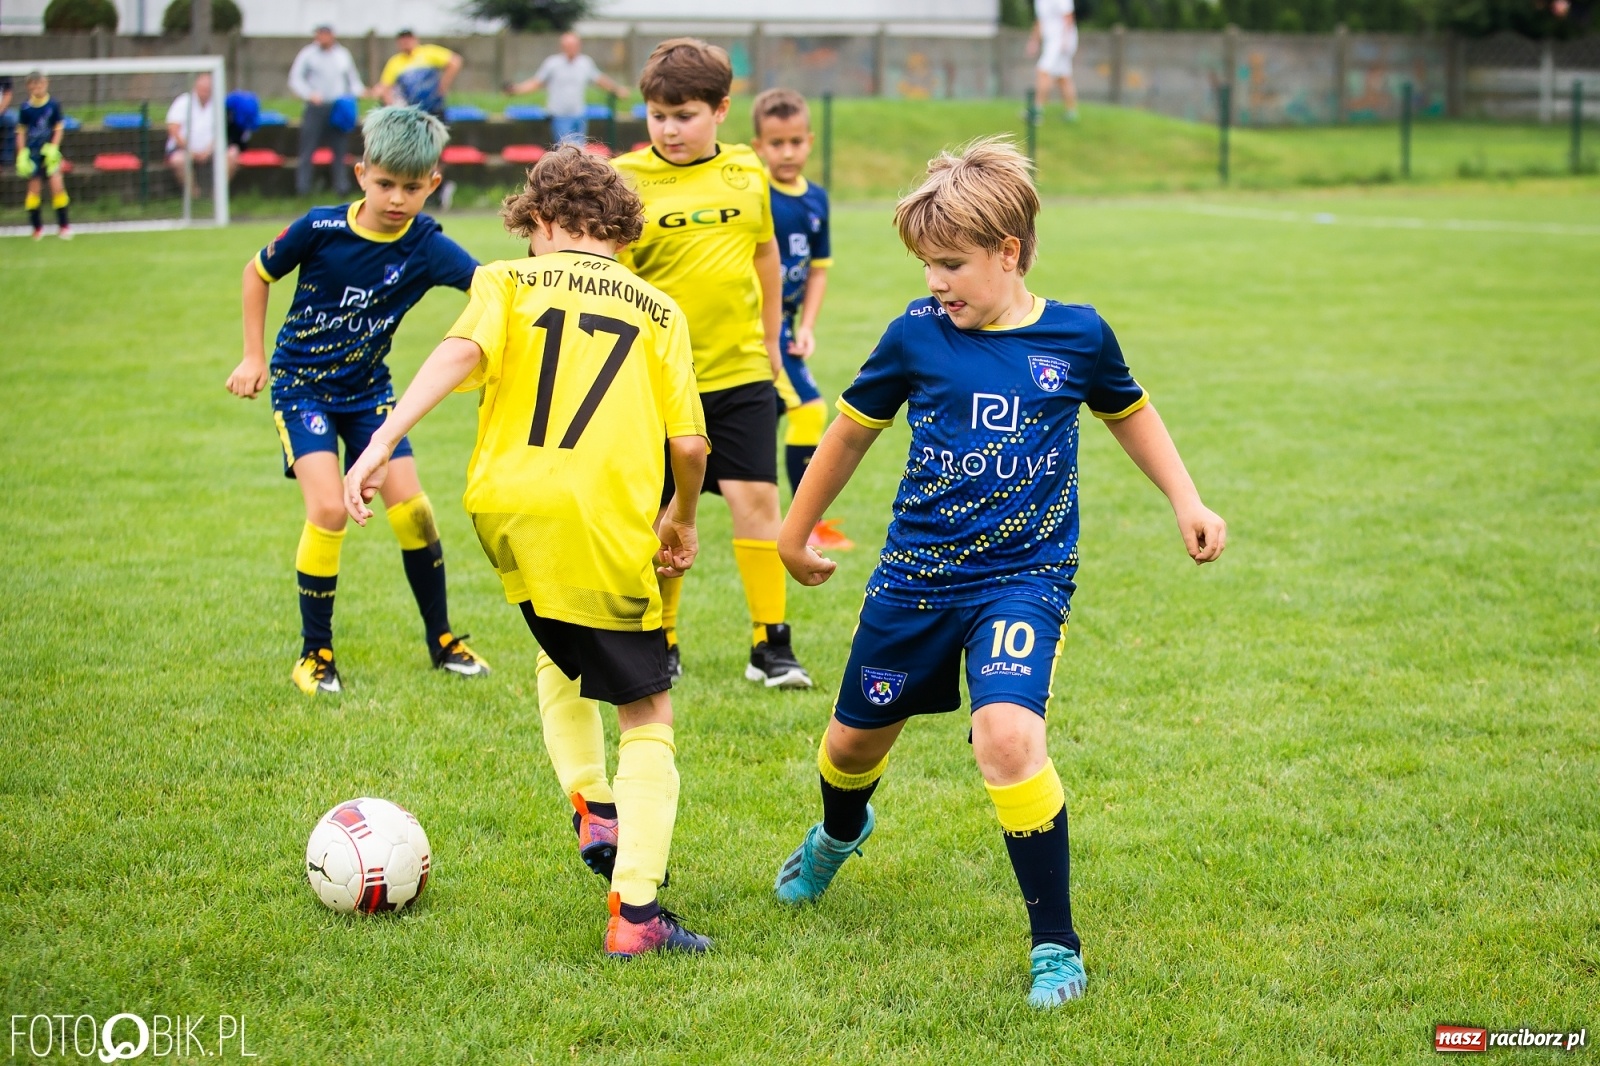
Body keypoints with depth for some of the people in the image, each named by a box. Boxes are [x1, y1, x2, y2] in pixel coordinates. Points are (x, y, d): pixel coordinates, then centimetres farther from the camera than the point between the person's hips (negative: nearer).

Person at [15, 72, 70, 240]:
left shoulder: (53, 105, -5)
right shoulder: (25, 108, -4)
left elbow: (59, 128, 1)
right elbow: (21, 132, 4)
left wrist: (53, 147, -11)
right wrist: (22, 154, -2)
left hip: (49, 151, -1)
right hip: (32, 152, 1)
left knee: (57, 184, -11)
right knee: (34, 188, 3)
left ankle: (63, 225, -1)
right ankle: (37, 227, 16)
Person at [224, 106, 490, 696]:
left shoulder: (425, 247, -17)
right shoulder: (320, 229, -19)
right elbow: (257, 273, 0)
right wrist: (253, 356, 0)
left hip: (368, 388, 3)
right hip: (301, 385, -2)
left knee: (408, 503, -4)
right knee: (329, 507, -17)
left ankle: (442, 639, 16)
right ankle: (315, 653, -2)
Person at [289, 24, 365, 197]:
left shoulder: (343, 55, 14)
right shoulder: (308, 54, 3)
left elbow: (353, 79, 22)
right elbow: (295, 79, -2)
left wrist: (357, 91, 1)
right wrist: (310, 94, -17)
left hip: (339, 108, 3)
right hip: (316, 108, -3)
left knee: (340, 149, 4)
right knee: (307, 148, -7)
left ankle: (342, 187, 9)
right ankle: (302, 188, -6)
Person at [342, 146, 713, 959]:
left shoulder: (509, 280, 11)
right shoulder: (658, 310, 12)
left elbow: (463, 351, -11)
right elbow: (689, 444, 5)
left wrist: (382, 442, -18)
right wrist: (683, 520, 24)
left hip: (508, 510, 2)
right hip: (605, 525, -2)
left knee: (561, 654, 33)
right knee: (648, 716, 6)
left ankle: (592, 808, 18)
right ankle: (635, 912, -6)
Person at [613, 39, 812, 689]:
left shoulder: (747, 173, 4)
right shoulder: (626, 179, -7)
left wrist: (771, 340, 23)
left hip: (741, 372, 2)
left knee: (755, 496, -5)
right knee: (665, 511, 7)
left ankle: (771, 644, 5)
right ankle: (661, 644, 23)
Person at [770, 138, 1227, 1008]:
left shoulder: (1078, 336, -6)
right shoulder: (916, 335, -6)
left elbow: (1128, 413, 15)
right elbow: (853, 430, 9)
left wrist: (1186, 502, 7)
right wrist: (795, 532, 18)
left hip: (1024, 578, -2)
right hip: (915, 577, 3)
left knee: (1008, 733, -26)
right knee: (856, 739, 17)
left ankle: (1055, 944, -13)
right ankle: (839, 835, 56)